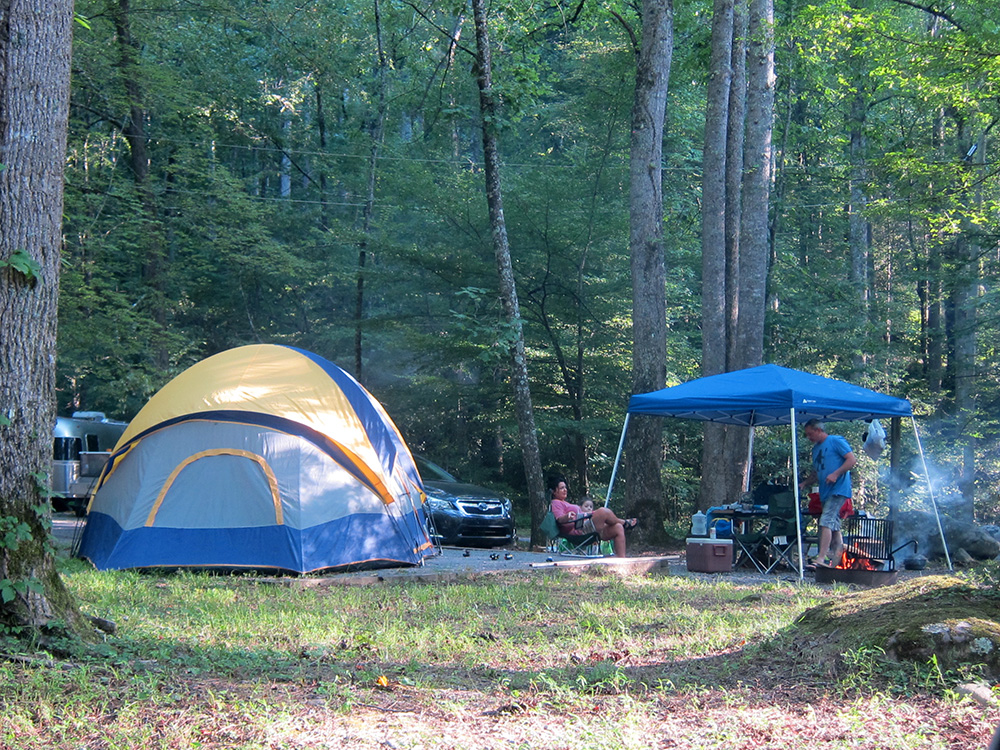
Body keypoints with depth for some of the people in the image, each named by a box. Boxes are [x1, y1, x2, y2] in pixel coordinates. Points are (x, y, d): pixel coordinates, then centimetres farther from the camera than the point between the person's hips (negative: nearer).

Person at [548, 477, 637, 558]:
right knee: (603, 512, -25)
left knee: (618, 528, -5)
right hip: (578, 529, -11)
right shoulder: (556, 503, 2)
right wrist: (567, 517, -38)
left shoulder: (565, 503, 34)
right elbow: (559, 519, -17)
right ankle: (624, 523, 3)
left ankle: (621, 558, -13)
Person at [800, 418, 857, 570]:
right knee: (834, 526, 10)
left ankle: (821, 559, -26)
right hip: (826, 492, 9)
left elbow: (852, 460, -11)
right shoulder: (816, 449, 21)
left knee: (826, 522, -19)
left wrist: (836, 474, -21)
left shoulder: (836, 441, -4)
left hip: (838, 489, -9)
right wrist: (802, 484, 11)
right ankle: (836, 561, 12)